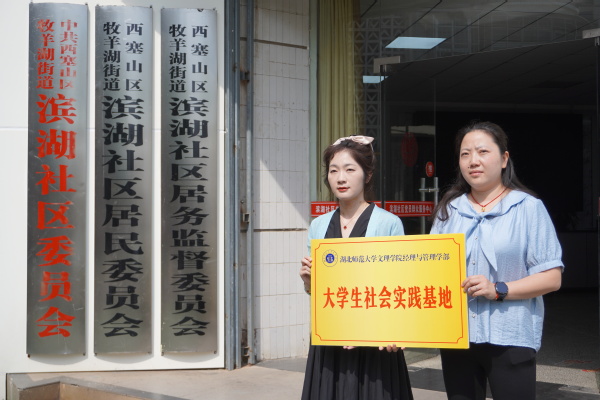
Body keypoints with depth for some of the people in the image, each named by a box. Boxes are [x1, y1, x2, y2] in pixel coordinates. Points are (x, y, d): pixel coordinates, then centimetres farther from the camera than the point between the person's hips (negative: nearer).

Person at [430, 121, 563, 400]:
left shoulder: (528, 207, -3)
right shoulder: (448, 211, 10)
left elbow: (552, 278, -6)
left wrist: (498, 290, -17)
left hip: (510, 338, -4)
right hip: (455, 336, 4)